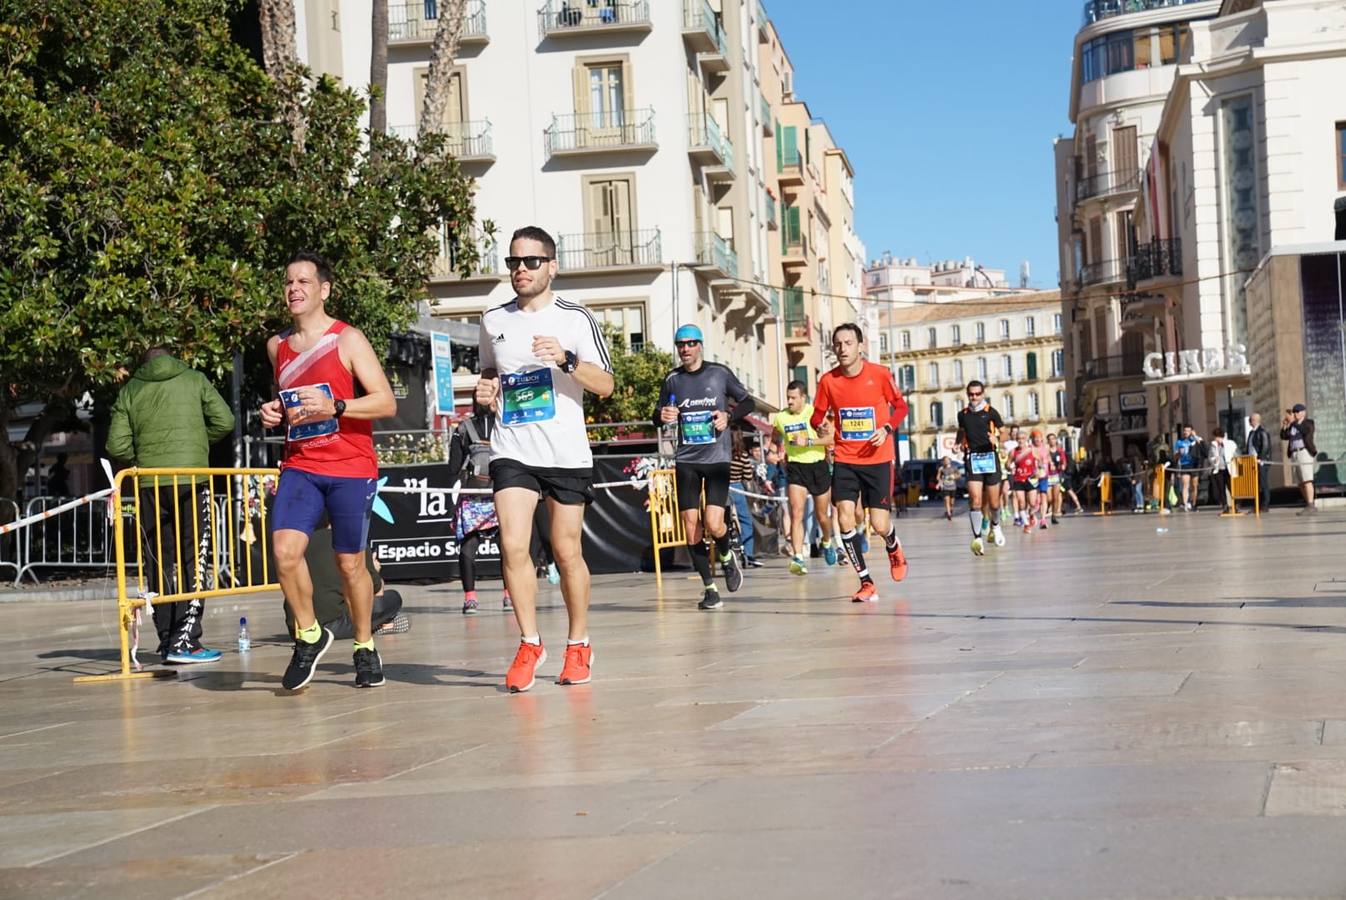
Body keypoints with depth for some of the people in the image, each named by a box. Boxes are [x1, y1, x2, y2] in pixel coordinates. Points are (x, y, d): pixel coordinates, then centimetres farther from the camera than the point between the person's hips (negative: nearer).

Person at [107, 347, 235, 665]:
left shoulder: (130, 390, 10)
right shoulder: (193, 379, 6)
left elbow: (117, 445, 4)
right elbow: (224, 421, 0)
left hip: (150, 483, 2)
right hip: (191, 479, -2)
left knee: (158, 563, 11)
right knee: (193, 560, 0)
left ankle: (167, 641, 12)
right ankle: (184, 641, -9)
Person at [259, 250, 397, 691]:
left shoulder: (347, 340, -5)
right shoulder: (277, 345, 11)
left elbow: (386, 402, -10)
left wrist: (334, 407, -22)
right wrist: (274, 413, 6)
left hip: (351, 468, -4)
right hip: (300, 465, 4)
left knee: (350, 562, 4)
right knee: (284, 550, -15)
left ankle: (365, 647, 24)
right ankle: (309, 635, 7)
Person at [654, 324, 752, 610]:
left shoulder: (720, 373, 1)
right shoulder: (672, 379, 7)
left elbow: (747, 402, 9)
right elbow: (658, 416, 16)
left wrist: (729, 416, -10)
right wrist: (662, 416, -8)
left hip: (717, 459, -2)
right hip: (686, 461, 3)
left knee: (713, 524, -14)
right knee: (691, 526, -2)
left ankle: (727, 557, 20)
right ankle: (709, 588, 10)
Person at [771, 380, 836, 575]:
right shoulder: (780, 417, 0)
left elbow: (831, 439, -17)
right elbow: (775, 437, 22)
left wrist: (808, 442, -25)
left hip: (818, 466, -1)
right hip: (795, 469, 1)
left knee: (822, 516, 12)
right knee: (796, 513, -17)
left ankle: (827, 543, 44)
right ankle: (798, 558, -22)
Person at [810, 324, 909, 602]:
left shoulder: (879, 374, -9)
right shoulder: (828, 381, -5)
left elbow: (900, 406, 3)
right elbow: (818, 414, 7)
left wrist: (887, 428, -15)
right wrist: (821, 427, -16)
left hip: (878, 459, -1)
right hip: (845, 460, 2)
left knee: (879, 525, -3)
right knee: (845, 518, -14)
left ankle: (894, 549, 37)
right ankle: (866, 583, -1)